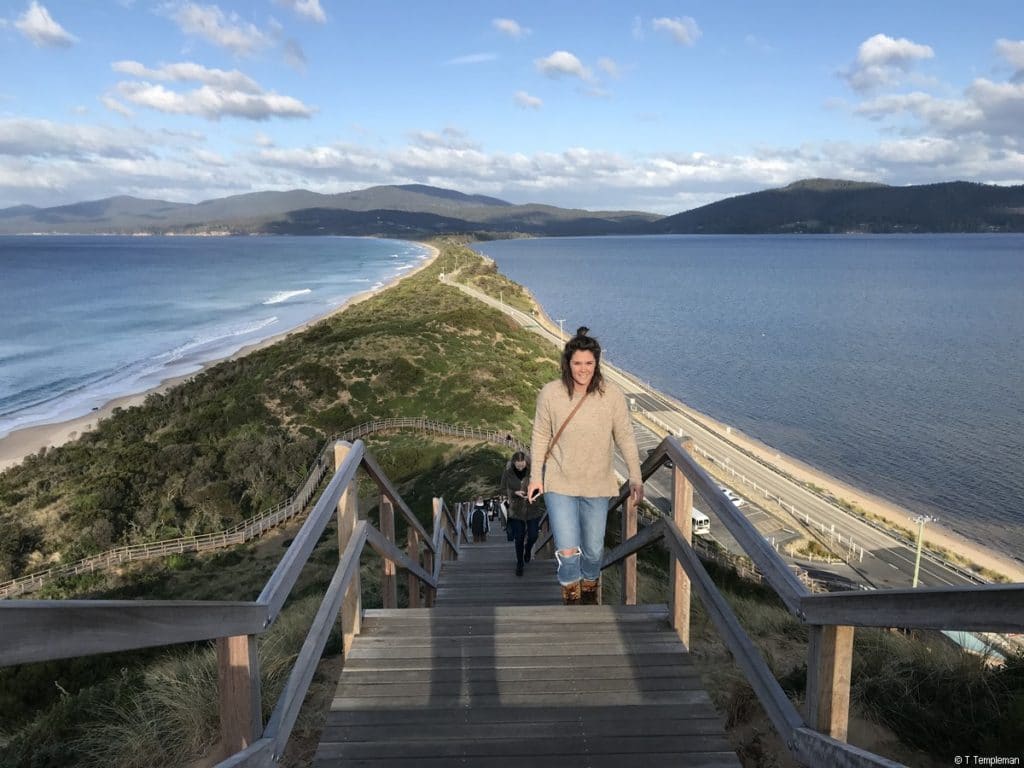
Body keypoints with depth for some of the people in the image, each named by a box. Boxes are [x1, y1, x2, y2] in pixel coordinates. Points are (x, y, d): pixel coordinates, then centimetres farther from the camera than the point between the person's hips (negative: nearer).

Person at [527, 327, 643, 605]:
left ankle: (590, 592, 46)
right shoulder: (550, 394, -11)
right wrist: (535, 476, 3)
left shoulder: (612, 395, -11)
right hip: (559, 484, -1)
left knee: (593, 550, 16)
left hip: (597, 486, 1)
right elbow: (540, 437, 0)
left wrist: (636, 478, -2)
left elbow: (625, 438, -1)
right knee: (567, 551, -7)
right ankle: (571, 599, 22)